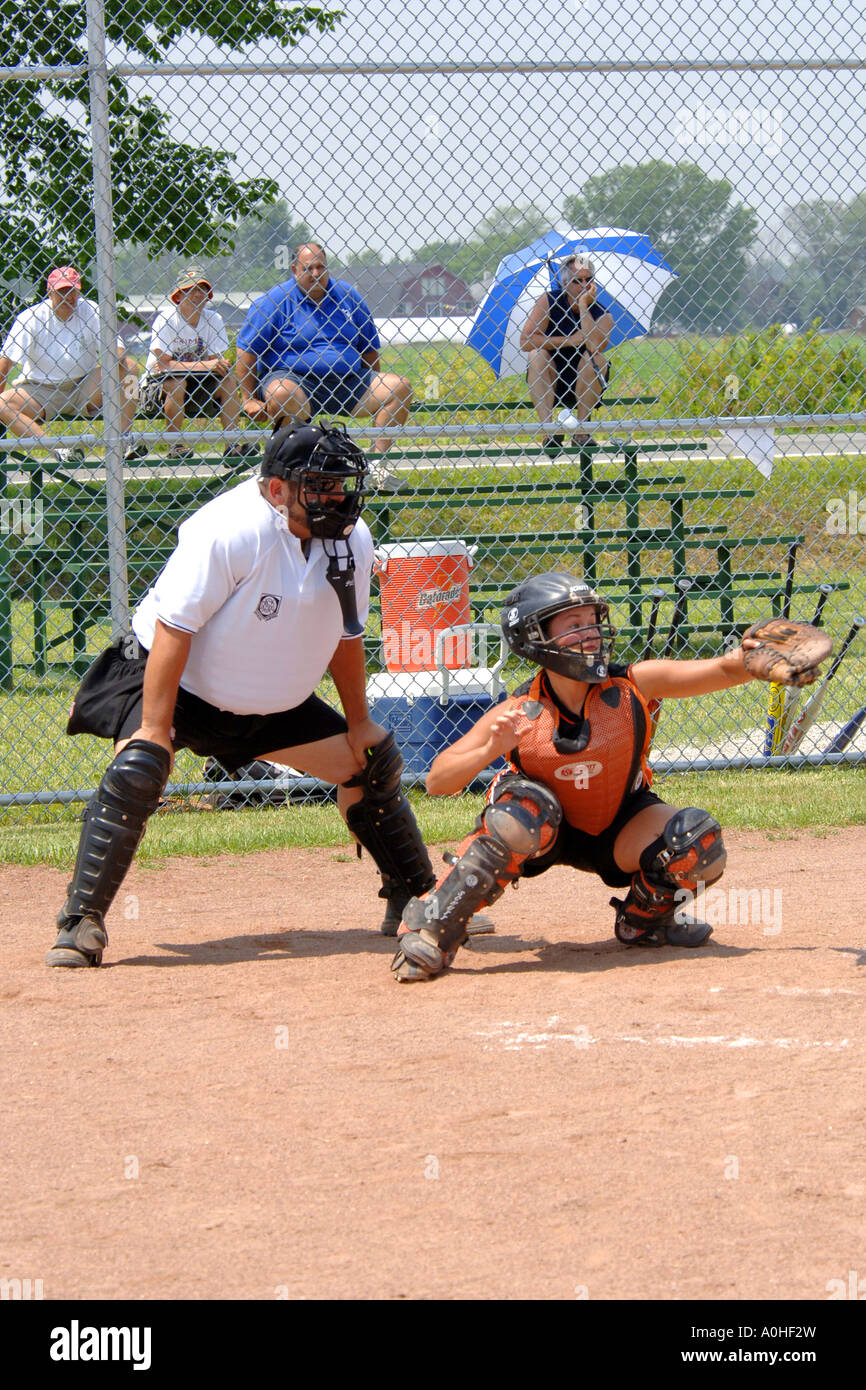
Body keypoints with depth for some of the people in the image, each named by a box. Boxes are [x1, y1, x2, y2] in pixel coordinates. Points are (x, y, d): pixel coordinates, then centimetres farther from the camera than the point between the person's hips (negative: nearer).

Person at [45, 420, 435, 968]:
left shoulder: (353, 541, -8)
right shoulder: (230, 531, -30)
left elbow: (345, 634, 7)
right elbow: (173, 630, -29)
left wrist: (359, 721, 9)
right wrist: (155, 730, -32)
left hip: (274, 705, 7)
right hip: (174, 682, -6)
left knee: (370, 763, 5)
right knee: (138, 770, -30)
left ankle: (416, 901, 23)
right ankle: (83, 924, -25)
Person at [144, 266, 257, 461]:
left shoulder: (213, 319, -1)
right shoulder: (166, 320, -15)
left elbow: (217, 361, -3)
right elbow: (163, 364, -24)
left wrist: (221, 365, -29)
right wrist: (203, 365, -29)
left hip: (200, 387, 4)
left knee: (229, 378, -17)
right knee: (176, 380, -34)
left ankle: (232, 444, -20)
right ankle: (175, 445, -25)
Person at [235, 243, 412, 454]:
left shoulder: (347, 296, 13)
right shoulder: (275, 301, 0)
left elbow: (370, 348, 22)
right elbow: (246, 350, -1)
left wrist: (373, 386, 16)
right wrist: (249, 400, -6)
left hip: (348, 380, 4)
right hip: (294, 379, -4)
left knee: (400, 387, -11)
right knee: (280, 394, -38)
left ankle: (381, 452, -16)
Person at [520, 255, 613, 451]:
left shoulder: (602, 315, -6)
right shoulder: (548, 302, -6)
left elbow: (596, 346, -28)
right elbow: (525, 342, -17)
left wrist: (584, 306, -22)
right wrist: (570, 341, -19)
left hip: (585, 386, 0)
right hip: (549, 383, 0)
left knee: (597, 359, -27)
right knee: (537, 356, -27)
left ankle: (582, 430, -21)